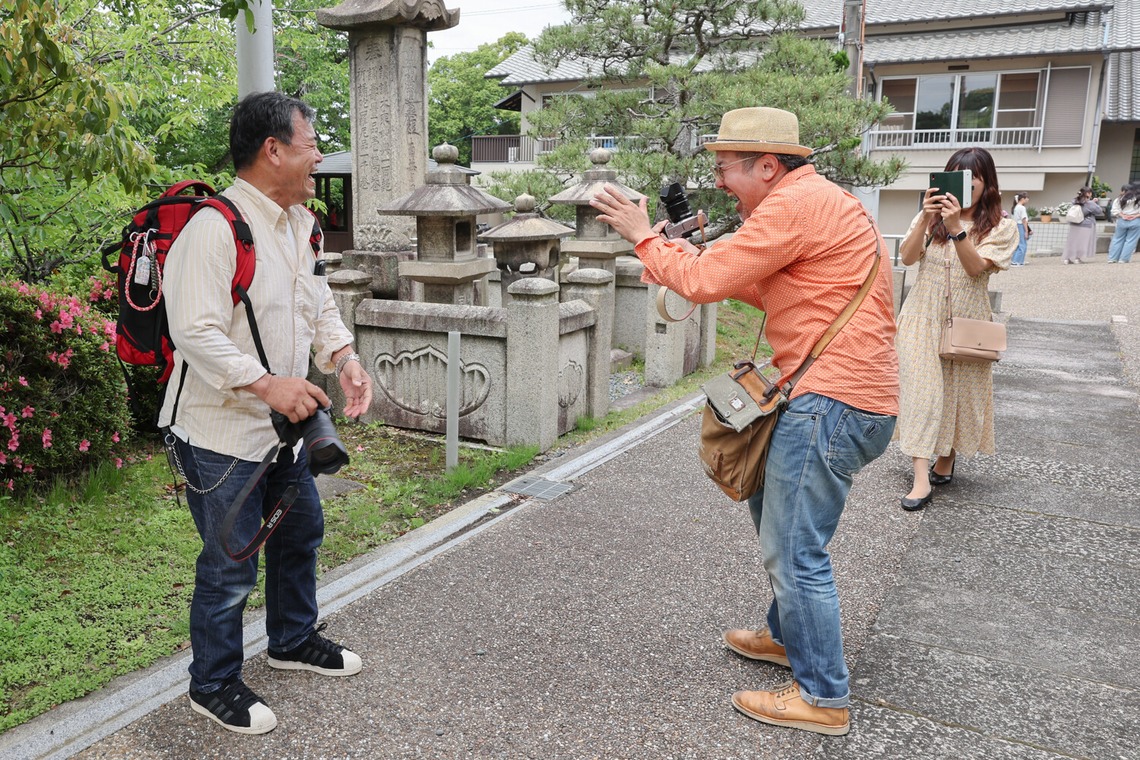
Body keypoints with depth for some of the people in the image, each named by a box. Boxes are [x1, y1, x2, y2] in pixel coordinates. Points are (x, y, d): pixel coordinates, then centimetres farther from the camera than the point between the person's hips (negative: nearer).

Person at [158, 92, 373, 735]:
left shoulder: (300, 224, 7)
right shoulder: (214, 228, -22)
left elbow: (319, 305, 14)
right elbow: (195, 332, -28)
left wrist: (344, 357, -4)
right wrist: (267, 384, -34)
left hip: (285, 423, 9)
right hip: (221, 434, -9)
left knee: (300, 533, 23)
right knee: (230, 567, 4)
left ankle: (293, 640, 47)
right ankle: (214, 685, 28)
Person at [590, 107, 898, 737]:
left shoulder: (795, 203, -16)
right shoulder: (813, 200, 17)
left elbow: (703, 282, -15)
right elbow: (775, 291, 20)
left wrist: (646, 239, 0)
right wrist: (715, 257, 9)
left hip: (832, 401, -11)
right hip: (852, 396, 11)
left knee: (794, 548, -4)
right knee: (768, 502, 23)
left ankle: (822, 697, 11)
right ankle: (788, 635, 38)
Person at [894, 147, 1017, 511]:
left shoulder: (1001, 227, -1)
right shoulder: (931, 216, 3)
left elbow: (976, 267, -16)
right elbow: (907, 257, -9)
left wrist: (956, 228, -28)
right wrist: (925, 220, -22)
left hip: (965, 321, 0)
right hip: (923, 318, 0)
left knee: (959, 392, 9)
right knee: (921, 390, -8)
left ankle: (946, 461, 31)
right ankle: (922, 478, -11)